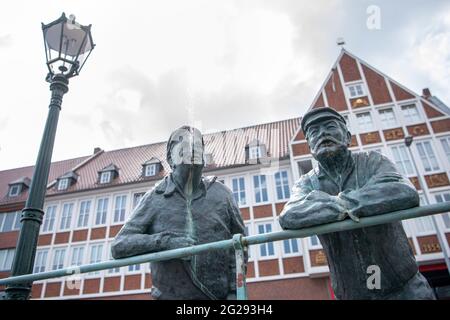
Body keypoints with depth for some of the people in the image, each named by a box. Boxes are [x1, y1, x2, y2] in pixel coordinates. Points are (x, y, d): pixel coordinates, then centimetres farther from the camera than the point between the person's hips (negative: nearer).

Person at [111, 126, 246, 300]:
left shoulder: (220, 193, 3)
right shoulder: (154, 198, 0)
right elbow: (119, 246, -5)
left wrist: (234, 291, -4)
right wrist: (164, 241, -19)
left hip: (219, 295, 1)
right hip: (172, 295, -1)